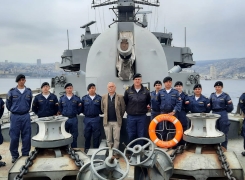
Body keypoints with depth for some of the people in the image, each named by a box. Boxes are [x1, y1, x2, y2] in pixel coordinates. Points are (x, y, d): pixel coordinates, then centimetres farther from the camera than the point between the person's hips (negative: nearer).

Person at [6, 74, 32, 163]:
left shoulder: (29, 91, 4)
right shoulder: (12, 92, -1)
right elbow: (8, 104, 8)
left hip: (26, 116, 2)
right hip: (15, 117, -1)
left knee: (26, 137, 4)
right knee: (14, 137, 1)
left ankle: (25, 154, 16)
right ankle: (14, 155, 15)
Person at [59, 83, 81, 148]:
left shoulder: (76, 98, 2)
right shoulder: (62, 98, 3)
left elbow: (79, 110, 2)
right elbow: (60, 109, 2)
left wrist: (80, 106, -12)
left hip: (73, 119, 0)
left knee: (74, 136, 8)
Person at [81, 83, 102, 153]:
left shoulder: (99, 98, 2)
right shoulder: (84, 98, 6)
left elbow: (102, 108, 1)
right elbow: (81, 108, 5)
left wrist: (100, 112, -9)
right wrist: (84, 112, -5)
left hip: (96, 119, -1)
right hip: (87, 119, 1)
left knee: (96, 135, 5)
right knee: (87, 135, 10)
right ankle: (86, 149, 24)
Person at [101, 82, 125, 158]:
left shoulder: (120, 97, -2)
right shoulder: (104, 97, 5)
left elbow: (123, 109, 2)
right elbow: (102, 108, 13)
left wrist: (119, 117, 8)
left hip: (116, 121, -2)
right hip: (107, 121, 2)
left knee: (116, 139, 3)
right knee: (108, 139, 8)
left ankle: (115, 153, 15)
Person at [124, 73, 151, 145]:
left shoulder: (146, 91, 3)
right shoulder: (128, 91, 1)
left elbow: (149, 101, 16)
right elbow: (124, 102, 8)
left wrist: (148, 106, 1)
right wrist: (127, 110, 3)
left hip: (142, 116, 0)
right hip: (131, 117, 0)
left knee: (141, 135, 5)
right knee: (131, 135, 7)